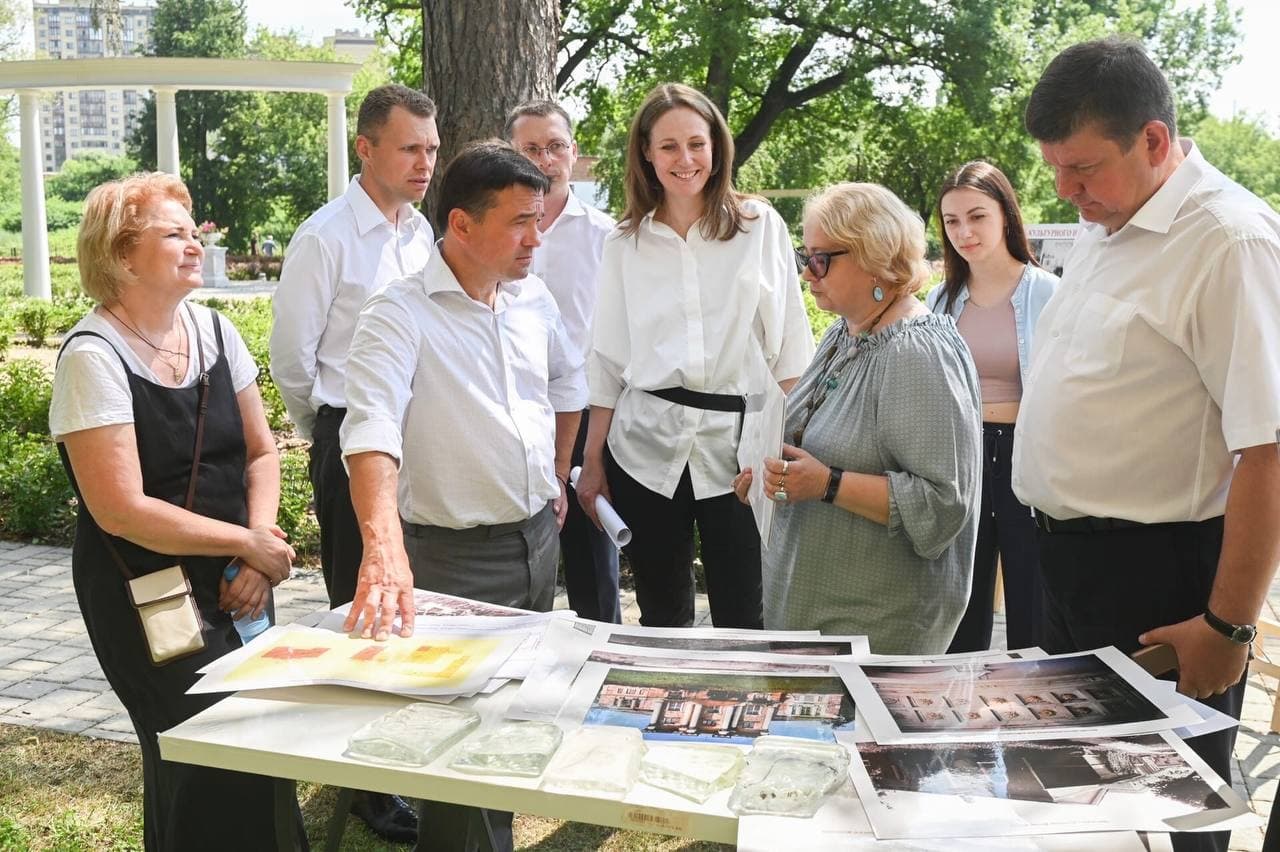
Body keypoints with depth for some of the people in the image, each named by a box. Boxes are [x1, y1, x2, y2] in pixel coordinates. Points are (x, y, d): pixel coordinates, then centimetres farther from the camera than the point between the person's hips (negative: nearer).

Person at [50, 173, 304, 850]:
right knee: (215, 769, -3)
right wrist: (248, 543, -16)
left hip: (233, 589, 6)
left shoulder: (214, 331, 3)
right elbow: (122, 509, -20)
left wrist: (258, 549, -6)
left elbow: (261, 451, 8)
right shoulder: (94, 356, -16)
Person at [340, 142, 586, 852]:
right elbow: (373, 426, -34)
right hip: (456, 555, -7)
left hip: (539, 537, 7)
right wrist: (383, 544, -48)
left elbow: (567, 382, 23)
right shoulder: (399, 315, -18)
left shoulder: (534, 300, 4)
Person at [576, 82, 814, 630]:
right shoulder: (625, 243, 9)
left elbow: (790, 345, 2)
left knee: (743, 621, 2)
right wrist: (592, 459, 8)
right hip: (647, 443, 2)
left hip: (739, 443, -2)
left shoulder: (760, 226, 4)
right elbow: (607, 360, 10)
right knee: (660, 618, 11)